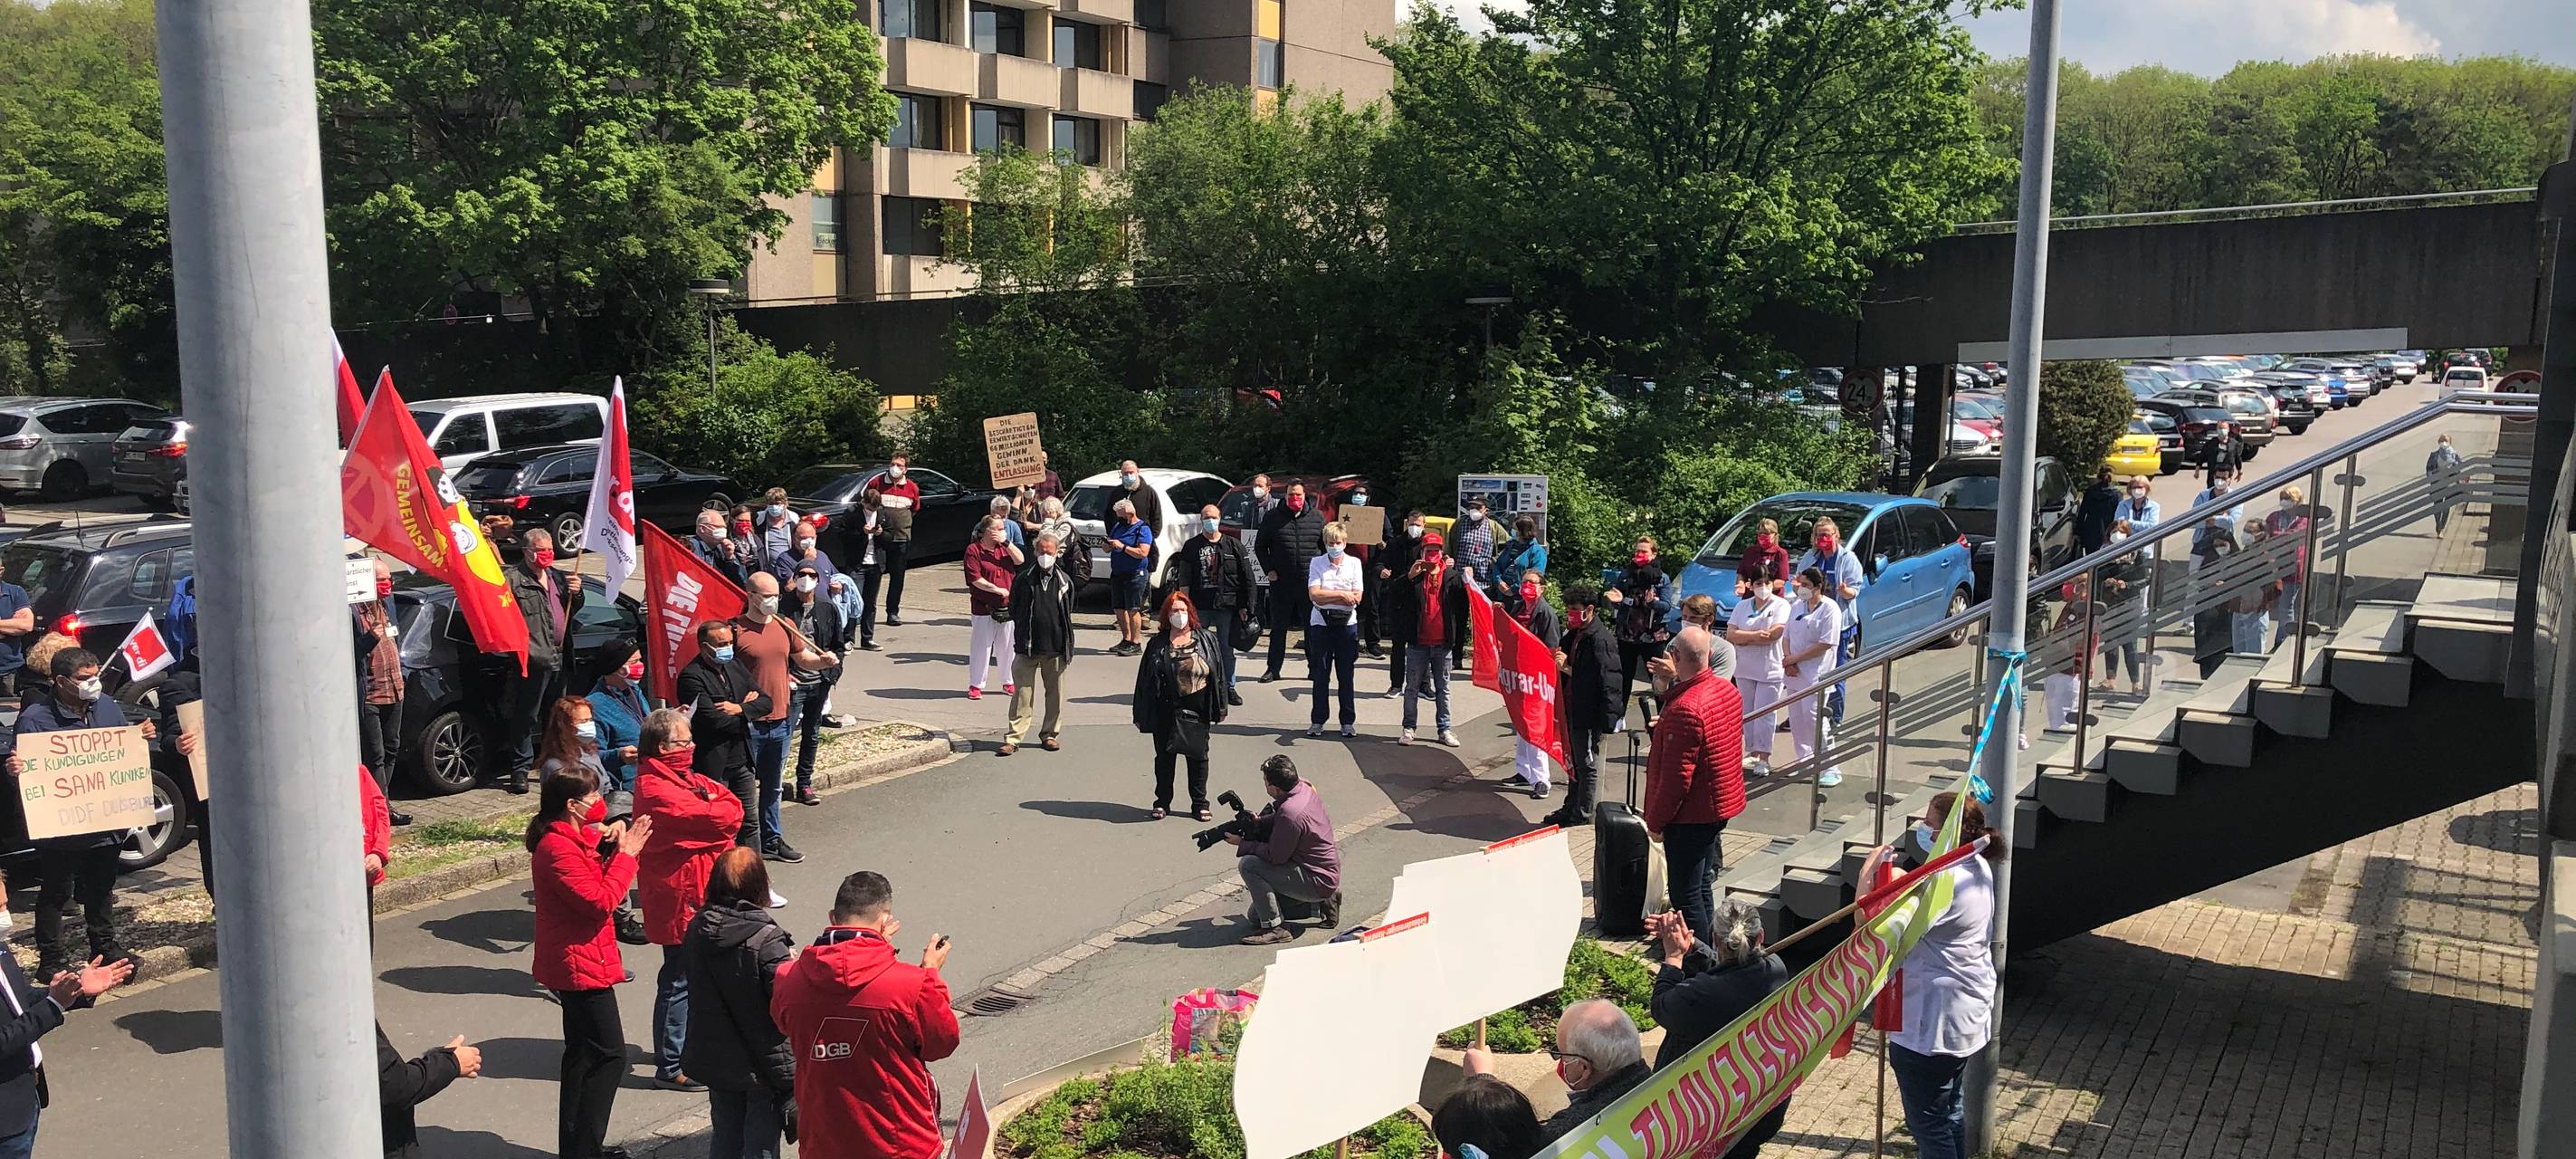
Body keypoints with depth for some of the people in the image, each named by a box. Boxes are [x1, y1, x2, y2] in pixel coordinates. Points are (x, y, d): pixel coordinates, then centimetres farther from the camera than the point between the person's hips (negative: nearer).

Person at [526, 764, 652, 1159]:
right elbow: (601, 901, -25)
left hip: (577, 963, 11)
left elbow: (597, 879, 16)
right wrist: (626, 853, -19)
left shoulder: (573, 838, 9)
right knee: (609, 1055, -5)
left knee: (584, 1055, 18)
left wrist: (608, 843, -1)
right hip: (581, 964, -11)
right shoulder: (558, 848, -22)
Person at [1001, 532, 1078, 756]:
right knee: (1022, 695, -3)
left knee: (1055, 693, 9)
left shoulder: (1064, 580, 5)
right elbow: (1014, 609, 10)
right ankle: (1012, 738, 1)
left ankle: (1050, 734, 23)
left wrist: (1068, 645, 10)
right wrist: (1024, 632, 6)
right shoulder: (1023, 579, 2)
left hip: (1056, 647, 2)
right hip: (1027, 647, -2)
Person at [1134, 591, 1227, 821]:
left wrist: (1220, 708, 0)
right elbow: (1145, 679, 2)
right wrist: (1141, 715, -1)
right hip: (1166, 712, 0)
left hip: (1197, 712, 0)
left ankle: (1199, 804, 20)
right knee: (1164, 757, 10)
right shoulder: (1157, 644, 2)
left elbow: (1218, 674, 4)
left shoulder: (1207, 640, 3)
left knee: (1198, 757, 8)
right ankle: (1162, 802, 24)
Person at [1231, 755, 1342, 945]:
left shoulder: (1289, 814, -29)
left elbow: (1275, 856, -20)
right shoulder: (1304, 789, -1)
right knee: (1255, 916, 16)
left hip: (1317, 881, -10)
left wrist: (1242, 844, -8)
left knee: (1247, 865, -20)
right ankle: (1321, 904, 16)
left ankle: (1274, 928, -15)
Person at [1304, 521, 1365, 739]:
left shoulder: (1354, 563, 3)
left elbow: (1356, 598, -7)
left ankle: (1348, 722, 12)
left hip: (1347, 624, 0)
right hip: (1321, 623, 0)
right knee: (1320, 675, 4)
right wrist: (1341, 594, -12)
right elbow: (1314, 595, -10)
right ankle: (1317, 721, 12)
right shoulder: (1317, 563, 2)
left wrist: (1326, 596, -10)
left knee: (1346, 675, 5)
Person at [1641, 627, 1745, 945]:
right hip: (1721, 806, 10)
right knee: (1701, 887, 22)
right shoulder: (1728, 691, 1)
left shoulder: (1684, 710, -28)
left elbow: (1676, 778, -25)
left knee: (1685, 895, 1)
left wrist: (1655, 821, -12)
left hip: (1691, 815, -10)